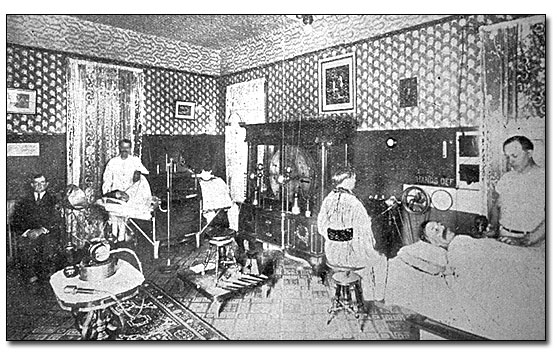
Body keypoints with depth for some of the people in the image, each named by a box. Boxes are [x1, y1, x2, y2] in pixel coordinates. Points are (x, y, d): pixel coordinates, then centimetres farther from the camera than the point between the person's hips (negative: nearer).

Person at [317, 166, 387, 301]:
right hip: (350, 255, -6)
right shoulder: (354, 204, -22)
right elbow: (363, 233, -18)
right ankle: (378, 296, 40)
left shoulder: (328, 199, -3)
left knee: (366, 255, 35)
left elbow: (321, 227, 5)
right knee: (380, 260, 23)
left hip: (331, 254, 7)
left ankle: (367, 295, 47)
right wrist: (370, 245, 1)